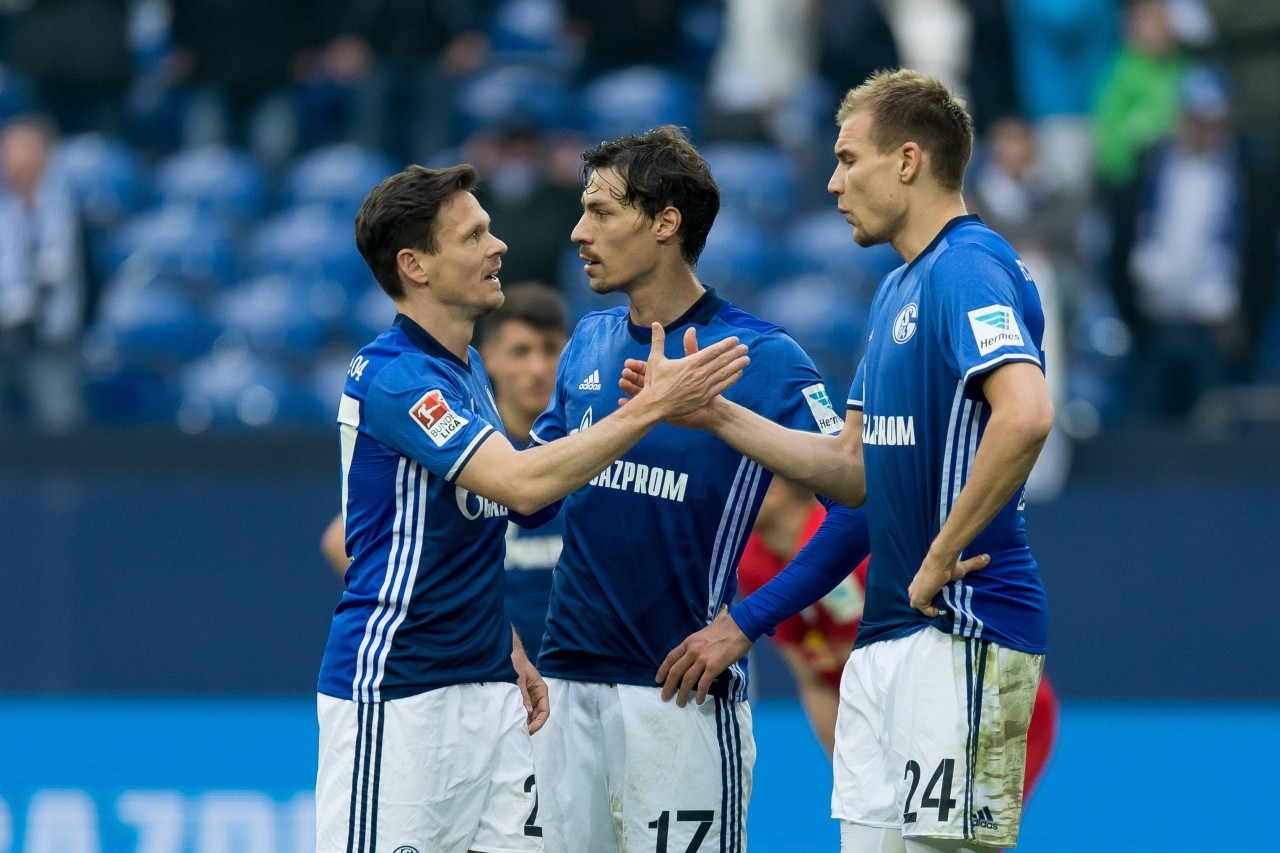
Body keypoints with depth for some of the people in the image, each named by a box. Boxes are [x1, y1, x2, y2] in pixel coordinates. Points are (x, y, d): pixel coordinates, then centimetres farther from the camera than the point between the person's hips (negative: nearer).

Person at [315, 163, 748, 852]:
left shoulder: (469, 367, 14)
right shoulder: (391, 376, -17)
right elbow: (522, 483, -29)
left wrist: (508, 647, 17)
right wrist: (653, 405, -28)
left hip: (486, 686, 9)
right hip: (392, 691, -9)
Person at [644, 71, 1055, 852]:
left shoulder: (970, 267, -13)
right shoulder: (897, 289, 19)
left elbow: (1027, 414, -30)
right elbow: (854, 470, 21)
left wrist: (943, 556, -23)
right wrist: (714, 415, 15)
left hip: (963, 632, -10)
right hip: (886, 635, 10)